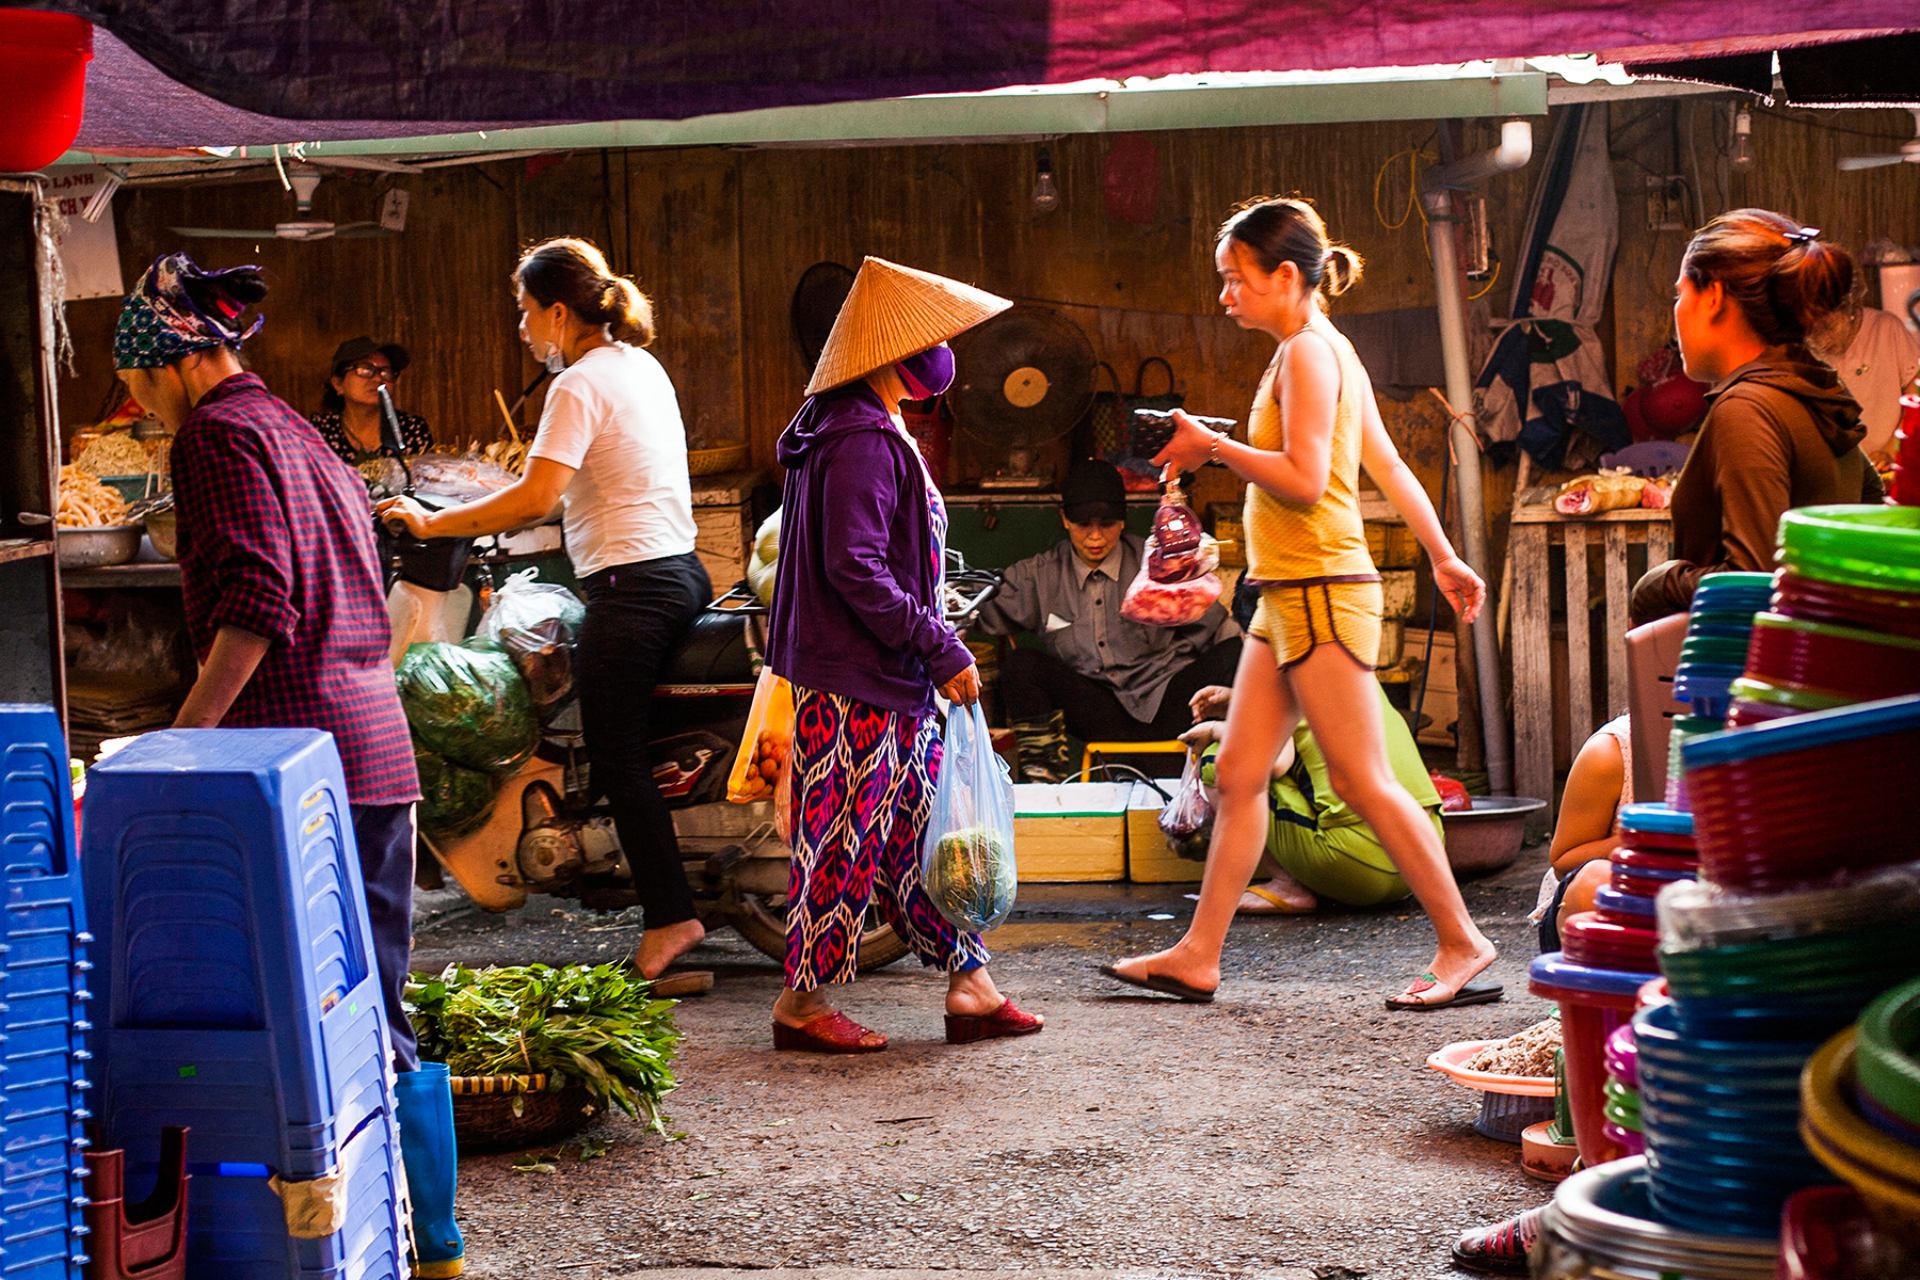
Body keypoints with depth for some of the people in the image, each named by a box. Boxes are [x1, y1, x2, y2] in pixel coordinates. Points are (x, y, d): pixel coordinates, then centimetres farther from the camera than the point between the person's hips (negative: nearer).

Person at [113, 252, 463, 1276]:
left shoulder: (218, 431, -6)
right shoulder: (303, 434, 21)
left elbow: (256, 603, -18)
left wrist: (181, 739, -18)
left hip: (293, 746, -9)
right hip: (376, 743, 9)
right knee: (374, 1012, 14)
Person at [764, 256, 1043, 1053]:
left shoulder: (876, 434, 16)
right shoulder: (862, 441, -17)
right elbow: (855, 569, -24)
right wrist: (941, 651, -20)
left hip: (890, 684, 11)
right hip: (854, 685, -11)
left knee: (925, 826, 11)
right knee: (848, 838, -2)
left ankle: (969, 986, 16)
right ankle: (802, 1004, 8)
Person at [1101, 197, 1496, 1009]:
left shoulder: (1307, 351, -13)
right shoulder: (1327, 351, 16)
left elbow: (1304, 480, -22)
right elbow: (1389, 465, 20)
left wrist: (1214, 447, -12)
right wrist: (1443, 556, 24)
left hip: (1323, 591, -10)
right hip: (1287, 597, 10)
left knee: (1363, 781, -6)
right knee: (1239, 775, 8)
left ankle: (1463, 945, 2)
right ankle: (1198, 955, 11)